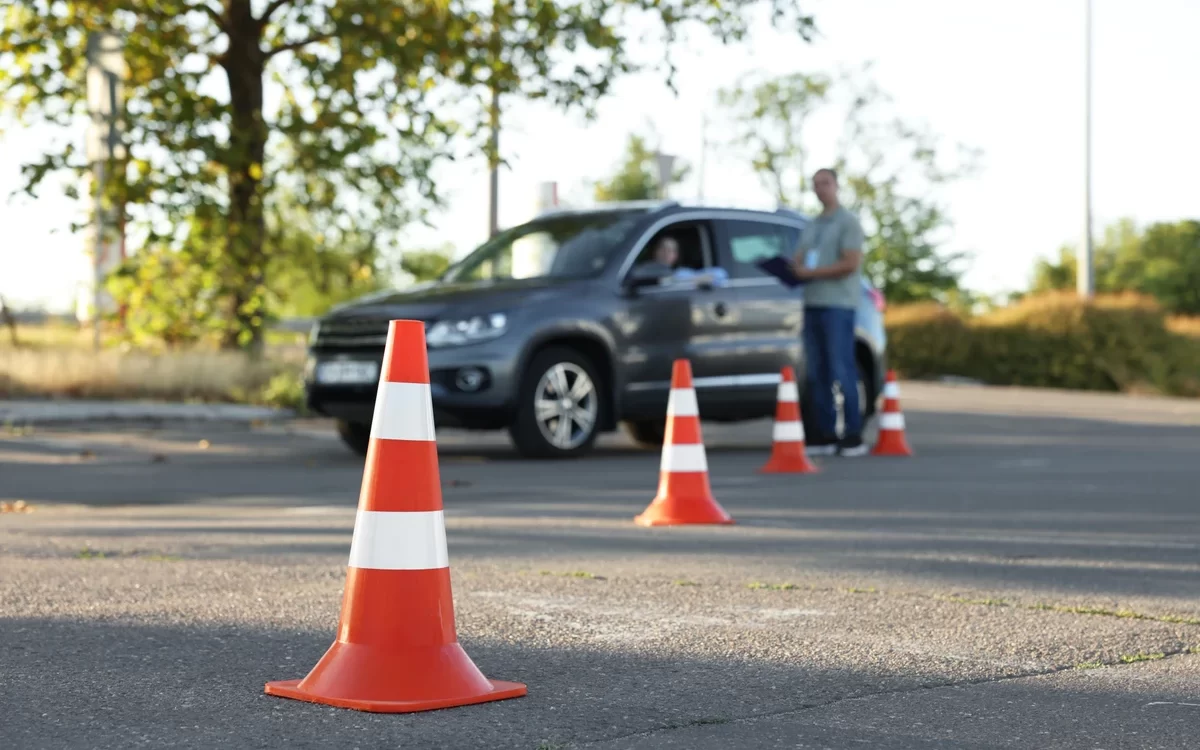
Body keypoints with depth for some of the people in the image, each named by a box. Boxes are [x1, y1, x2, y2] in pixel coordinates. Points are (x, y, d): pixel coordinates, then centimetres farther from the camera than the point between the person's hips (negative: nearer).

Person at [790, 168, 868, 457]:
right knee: (817, 372, 3)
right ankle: (825, 434, 5)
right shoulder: (811, 227, 22)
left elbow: (851, 264, -11)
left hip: (838, 303, -7)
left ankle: (853, 435, -7)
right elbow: (800, 261, 22)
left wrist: (811, 272, -12)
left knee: (841, 370, -9)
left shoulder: (848, 222, -1)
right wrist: (794, 267, -2)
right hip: (812, 303, 7)